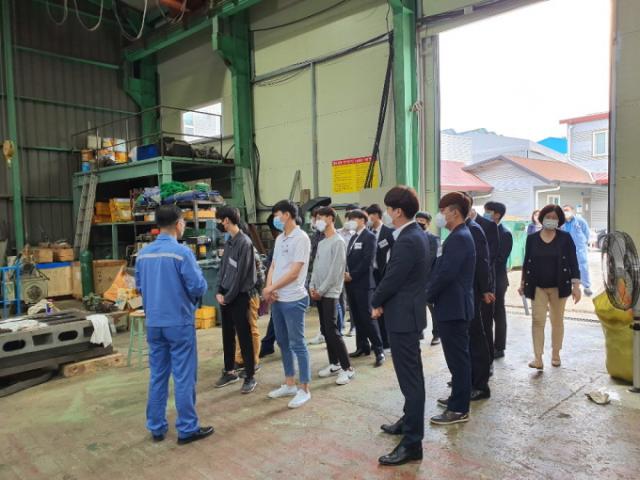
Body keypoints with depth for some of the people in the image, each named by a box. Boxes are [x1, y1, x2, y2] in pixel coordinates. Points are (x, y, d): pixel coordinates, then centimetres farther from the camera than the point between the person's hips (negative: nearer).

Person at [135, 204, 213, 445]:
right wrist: (189, 296, 6)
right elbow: (199, 287, -16)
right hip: (179, 322, -6)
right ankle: (187, 429, 12)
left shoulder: (143, 254, 4)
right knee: (184, 377, 3)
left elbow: (139, 287, 14)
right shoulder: (182, 252, -16)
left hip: (153, 323, 6)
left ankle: (156, 427, 24)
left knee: (157, 375, 14)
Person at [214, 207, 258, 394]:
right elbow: (223, 268, 13)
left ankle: (250, 377, 8)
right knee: (227, 335, 15)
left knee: (244, 337, -1)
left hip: (239, 296, -8)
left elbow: (240, 274, -17)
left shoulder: (244, 242, -16)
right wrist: (219, 292, 3)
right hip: (226, 296, 8)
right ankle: (230, 372, 28)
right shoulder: (228, 242, 10)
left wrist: (228, 297, -12)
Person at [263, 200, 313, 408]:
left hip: (293, 300, -8)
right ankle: (289, 384, 28)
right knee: (283, 342, 15)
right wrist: (268, 288, -5)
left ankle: (304, 390, 10)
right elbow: (273, 266, 14)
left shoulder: (301, 238, -13)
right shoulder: (279, 238, 13)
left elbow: (294, 272, -18)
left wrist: (270, 288, -10)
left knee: (297, 344, -1)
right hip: (277, 299, 9)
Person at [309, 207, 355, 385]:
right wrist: (312, 286, 3)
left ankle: (347, 368, -1)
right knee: (325, 330, 11)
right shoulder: (321, 243, 15)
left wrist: (321, 290, -14)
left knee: (332, 331, -10)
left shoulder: (338, 242, -11)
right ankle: (334, 364, 21)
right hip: (319, 293, 8)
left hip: (330, 293, -8)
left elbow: (336, 271, -16)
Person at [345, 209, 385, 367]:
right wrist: (345, 274, 0)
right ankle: (363, 347, 21)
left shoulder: (369, 237, -8)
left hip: (363, 283, -8)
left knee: (368, 317, -6)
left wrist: (351, 275, -15)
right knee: (357, 317, 11)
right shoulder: (353, 237, 18)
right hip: (351, 283, 8)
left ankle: (379, 350, 1)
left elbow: (367, 261, -17)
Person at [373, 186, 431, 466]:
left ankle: (412, 442, 6)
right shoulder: (417, 234, 10)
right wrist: (383, 301, 6)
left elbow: (391, 279, -19)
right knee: (411, 374, 21)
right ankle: (410, 420, 37)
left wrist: (376, 303, -1)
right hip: (409, 311, 11)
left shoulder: (407, 241, -23)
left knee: (410, 377, -3)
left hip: (403, 315, -11)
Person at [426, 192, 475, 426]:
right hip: (455, 306, 10)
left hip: (454, 308, -10)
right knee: (458, 356, 19)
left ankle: (459, 409, 8)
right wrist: (431, 294, 10)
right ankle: (459, 397, 32)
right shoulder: (460, 236, 14)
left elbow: (445, 274, -24)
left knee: (457, 358, -1)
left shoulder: (459, 238, -18)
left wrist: (426, 296, -13)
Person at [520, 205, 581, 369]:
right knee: (538, 321, -7)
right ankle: (538, 358, -7)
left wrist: (576, 285, -10)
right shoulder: (532, 238, 2)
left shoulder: (565, 238, -2)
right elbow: (526, 262, 8)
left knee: (557, 321, 11)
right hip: (537, 287, 0)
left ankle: (555, 354, 25)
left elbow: (573, 262, -4)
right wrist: (523, 283, 11)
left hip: (559, 286, 0)